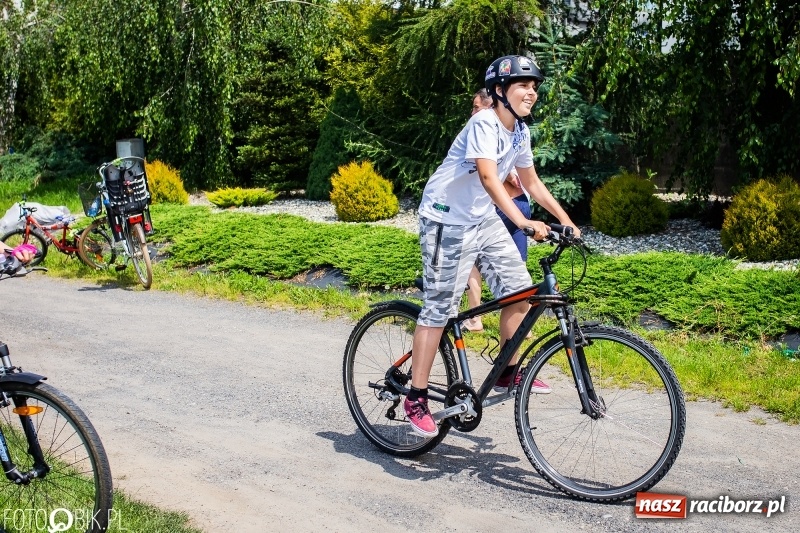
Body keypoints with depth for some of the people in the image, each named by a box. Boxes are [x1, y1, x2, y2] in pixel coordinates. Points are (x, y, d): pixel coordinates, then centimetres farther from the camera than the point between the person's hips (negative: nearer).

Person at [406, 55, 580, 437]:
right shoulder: (484, 124, -21)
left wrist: (564, 219, 10)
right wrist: (524, 223, -45)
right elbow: (488, 177, -34)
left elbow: (531, 183, 17)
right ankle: (416, 398, 1)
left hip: (484, 219, 8)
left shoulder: (520, 132, 6)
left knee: (519, 289, 2)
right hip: (447, 220, -8)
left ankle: (508, 372, 19)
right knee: (439, 308, -8)